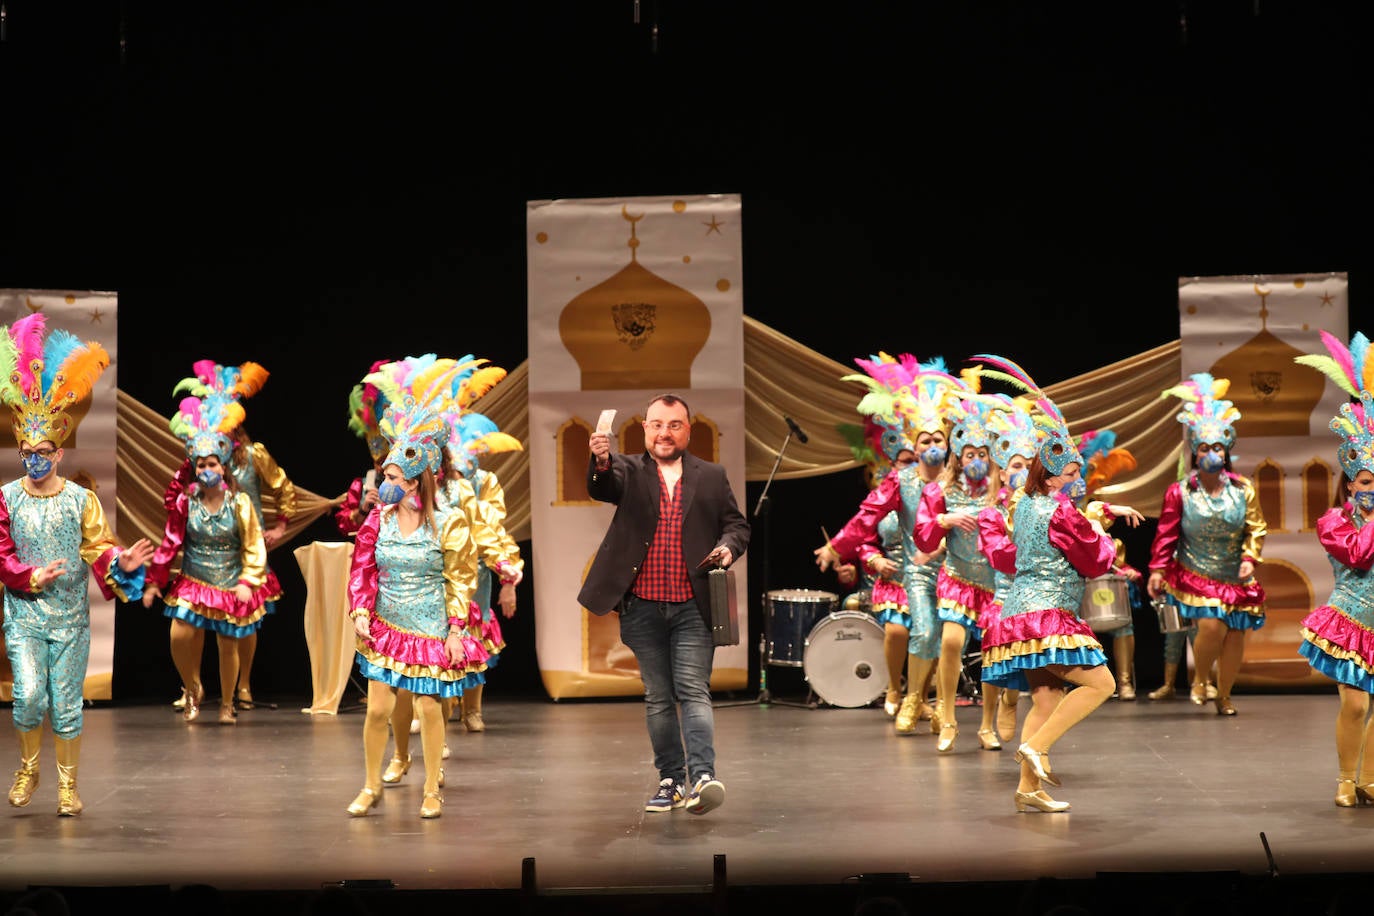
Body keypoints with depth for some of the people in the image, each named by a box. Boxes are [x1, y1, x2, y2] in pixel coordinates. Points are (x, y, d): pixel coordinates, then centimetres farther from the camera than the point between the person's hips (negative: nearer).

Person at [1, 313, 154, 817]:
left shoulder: (81, 499, 0)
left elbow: (98, 548, -5)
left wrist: (122, 565, -26)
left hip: (71, 616, 1)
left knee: (66, 706, 3)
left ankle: (68, 784, 18)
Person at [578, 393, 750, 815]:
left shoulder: (712, 477, 11)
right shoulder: (628, 471, 6)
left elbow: (737, 525, 14)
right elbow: (602, 487, -15)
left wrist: (727, 547, -9)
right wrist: (601, 461, -38)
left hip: (694, 606, -1)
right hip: (643, 607, 1)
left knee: (693, 690, -10)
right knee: (658, 698, 8)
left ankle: (703, 776, -19)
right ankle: (670, 780, 16)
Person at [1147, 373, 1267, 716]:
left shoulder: (1244, 491, -1)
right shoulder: (1179, 492, -7)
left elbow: (1256, 529, 4)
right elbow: (1166, 533, -5)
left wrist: (1250, 558, -10)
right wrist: (1158, 569, -10)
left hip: (1235, 578, 3)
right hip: (1195, 574, -3)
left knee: (1235, 635, 3)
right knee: (1212, 627, -18)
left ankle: (1224, 695, 21)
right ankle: (1200, 679, 11)